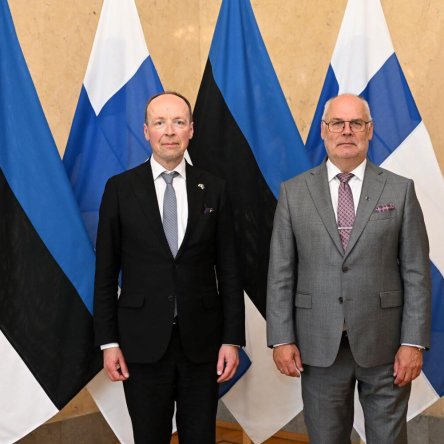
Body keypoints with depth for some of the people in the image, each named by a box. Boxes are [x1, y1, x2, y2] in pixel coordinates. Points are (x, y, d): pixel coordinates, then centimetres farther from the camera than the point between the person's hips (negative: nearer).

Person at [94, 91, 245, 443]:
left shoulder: (213, 189, 3)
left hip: (201, 340, 1)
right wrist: (108, 341, -3)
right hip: (143, 341, -1)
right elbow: (106, 272, 1)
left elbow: (228, 269, 3)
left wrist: (233, 339, -1)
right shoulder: (120, 188, 0)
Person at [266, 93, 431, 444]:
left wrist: (414, 342, -6)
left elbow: (417, 272, -1)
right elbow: (281, 272, 3)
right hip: (319, 346, 1)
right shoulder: (294, 192, 4)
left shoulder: (400, 190, 2)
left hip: (384, 345, -1)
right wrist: (281, 338, -3)